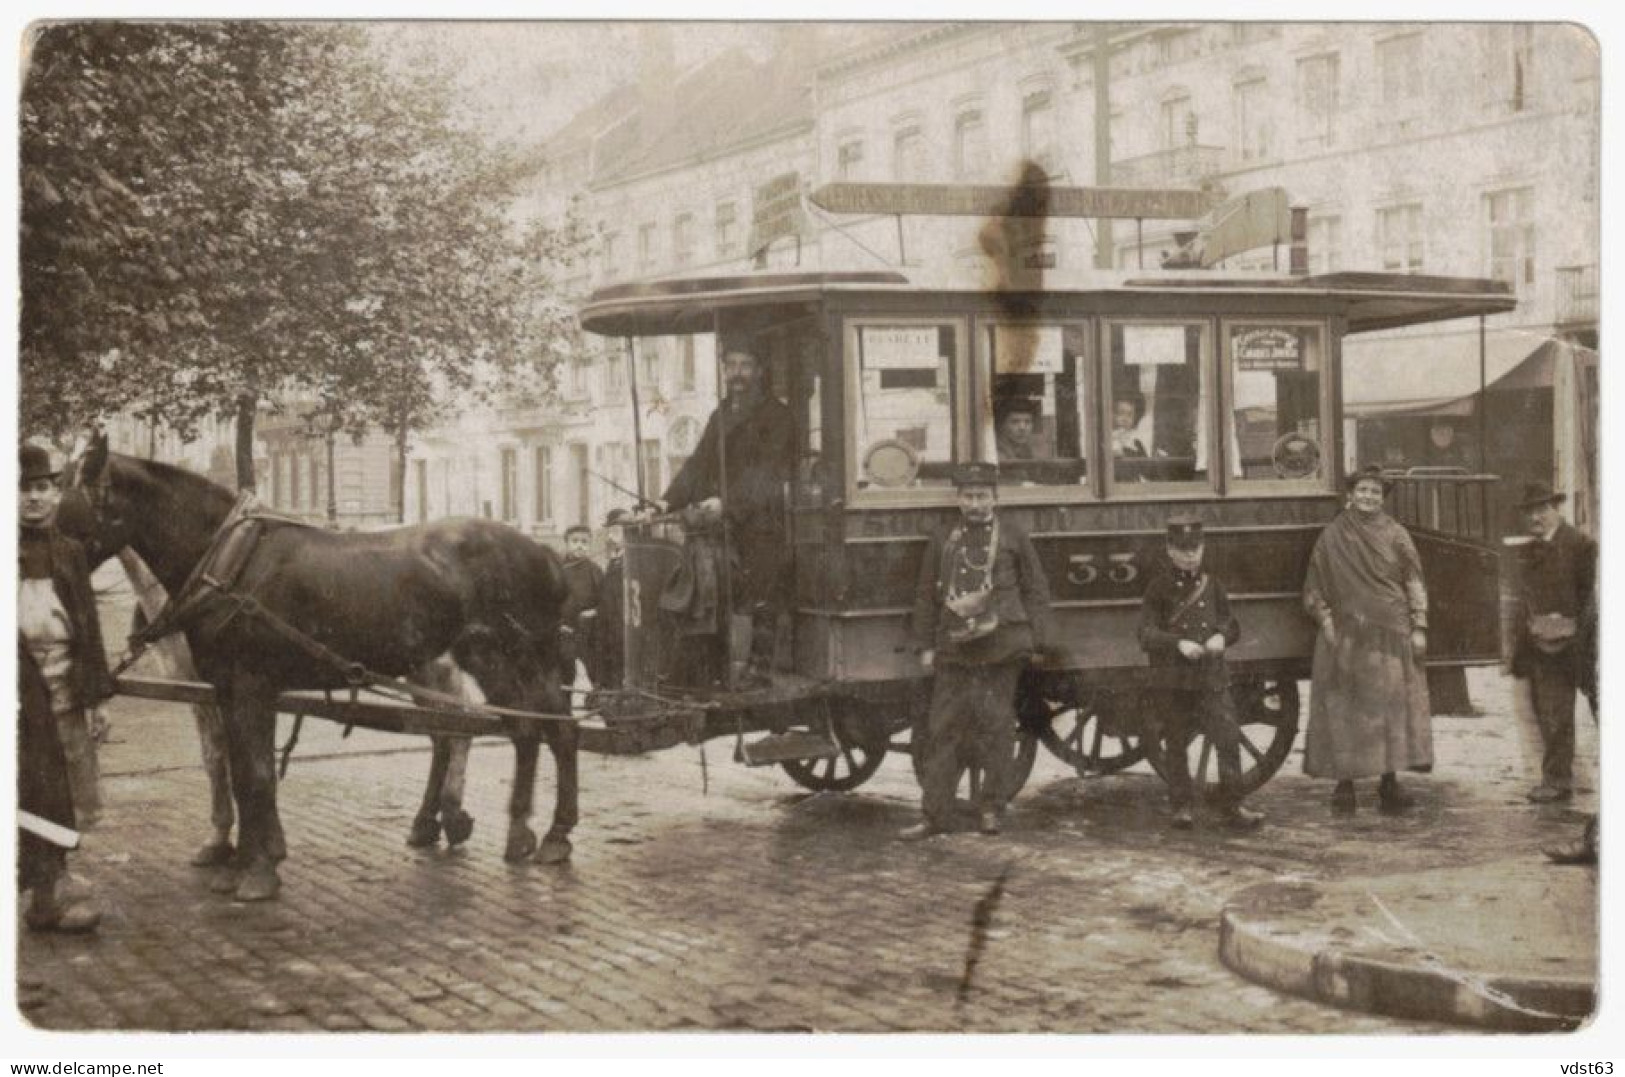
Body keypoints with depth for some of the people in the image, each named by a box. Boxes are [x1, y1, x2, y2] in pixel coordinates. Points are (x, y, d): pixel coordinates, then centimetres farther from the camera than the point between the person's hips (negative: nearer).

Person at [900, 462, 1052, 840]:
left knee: (996, 726, 3)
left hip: (1000, 648, -2)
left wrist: (1037, 642, -1)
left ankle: (990, 807, 15)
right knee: (943, 730, 0)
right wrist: (926, 645, 8)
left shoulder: (1013, 537, 4)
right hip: (954, 649, 2)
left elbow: (1036, 591, 5)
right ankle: (935, 815, 3)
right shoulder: (943, 542, 10)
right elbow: (926, 596, 13)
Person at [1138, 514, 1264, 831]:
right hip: (1172, 681, -2)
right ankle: (1182, 808, 15)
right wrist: (1178, 643, -22)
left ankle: (1232, 807, 0)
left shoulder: (1211, 585, 10)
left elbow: (1232, 625, 15)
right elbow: (1146, 634, -6)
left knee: (1229, 740, -7)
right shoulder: (1160, 587, 0)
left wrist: (1222, 637, -8)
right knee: (1175, 747, 5)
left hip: (1211, 678, 2)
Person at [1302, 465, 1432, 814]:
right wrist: (1326, 620, -4)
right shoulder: (1332, 537, 4)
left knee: (1392, 704, -1)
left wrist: (1418, 628, -2)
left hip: (1390, 634, 1)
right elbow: (1315, 588, 8)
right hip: (1346, 635, 0)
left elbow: (1415, 584, 5)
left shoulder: (1394, 535, 5)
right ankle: (1344, 782, 3)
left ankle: (1389, 782, 6)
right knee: (1344, 707, -2)